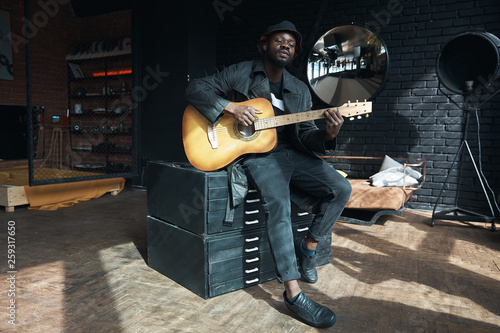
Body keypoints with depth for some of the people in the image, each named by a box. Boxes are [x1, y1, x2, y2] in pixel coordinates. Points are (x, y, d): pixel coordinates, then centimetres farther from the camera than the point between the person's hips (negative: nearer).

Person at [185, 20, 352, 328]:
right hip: (255, 153, -5)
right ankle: (293, 292, -23)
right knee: (278, 203, -32)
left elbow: (304, 133, 7)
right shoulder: (240, 74, 2)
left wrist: (328, 134, -16)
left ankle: (308, 248, 9)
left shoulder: (300, 90, 14)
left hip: (291, 152, 6)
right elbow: (195, 89, -3)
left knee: (341, 189, -10)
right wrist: (231, 106, -17)